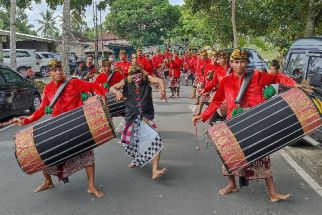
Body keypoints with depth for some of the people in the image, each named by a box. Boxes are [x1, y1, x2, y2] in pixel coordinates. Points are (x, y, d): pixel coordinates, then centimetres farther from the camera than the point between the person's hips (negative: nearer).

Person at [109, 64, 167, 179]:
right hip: (131, 117, 3)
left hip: (145, 117, -2)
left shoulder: (146, 78, -8)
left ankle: (155, 171, -21)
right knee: (128, 142, 18)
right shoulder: (127, 82, -3)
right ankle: (137, 159, 50)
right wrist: (117, 92, -30)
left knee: (156, 139, -21)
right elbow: (112, 88, -6)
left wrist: (163, 90, -47)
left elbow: (160, 80, -24)